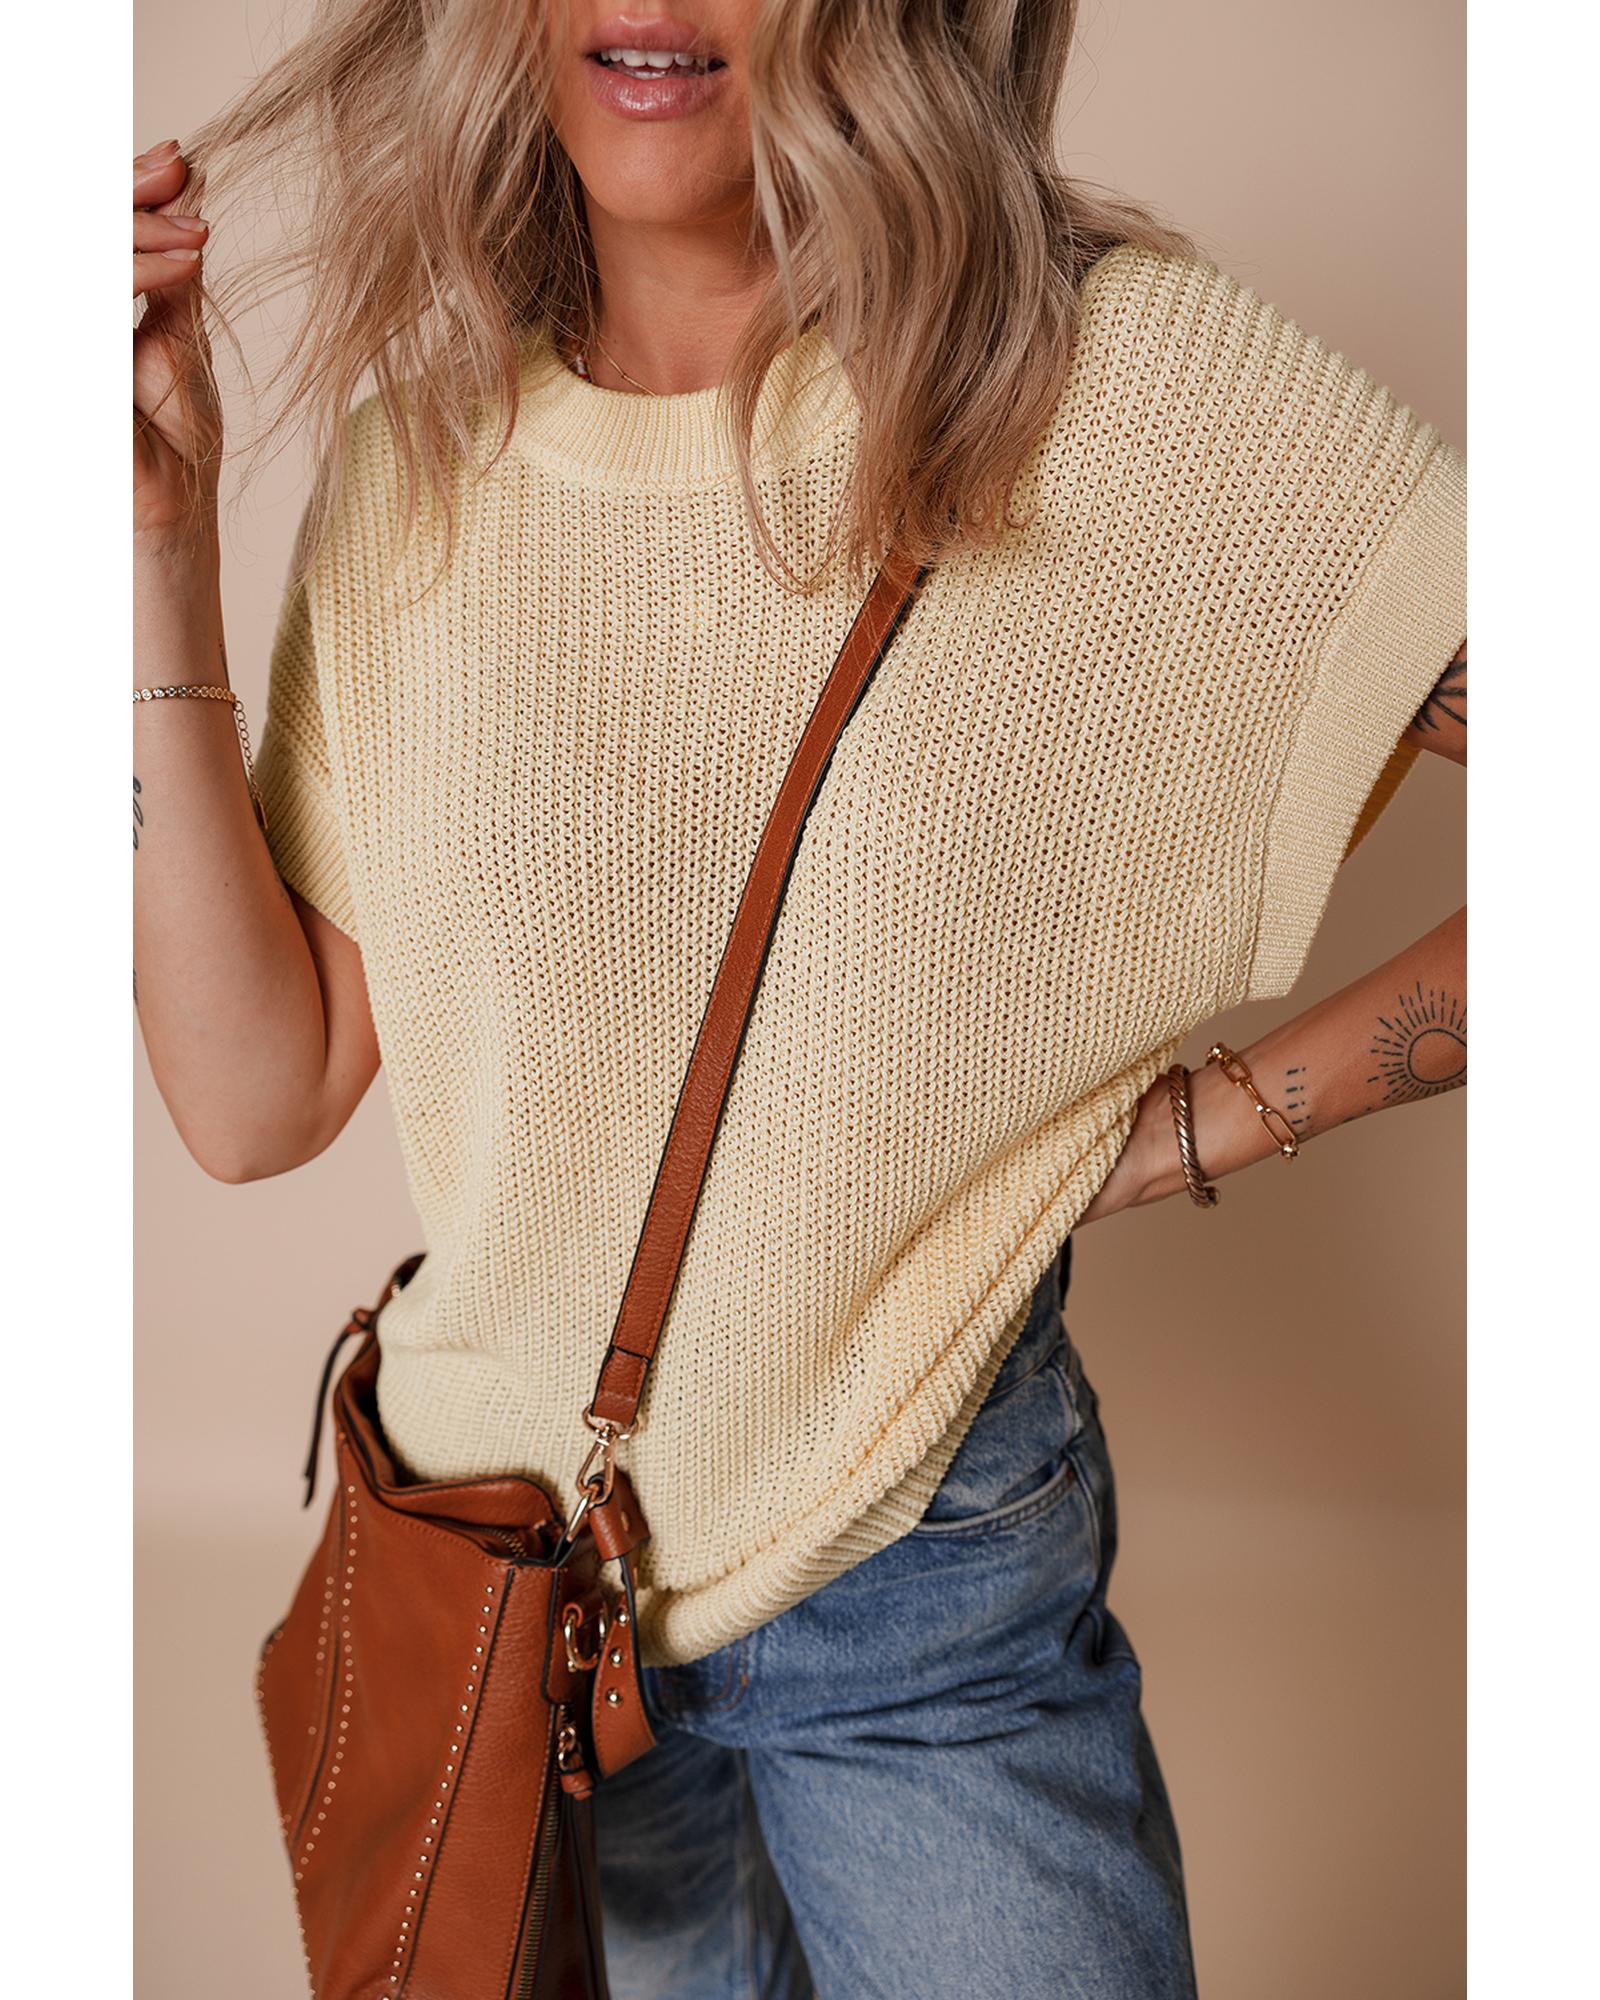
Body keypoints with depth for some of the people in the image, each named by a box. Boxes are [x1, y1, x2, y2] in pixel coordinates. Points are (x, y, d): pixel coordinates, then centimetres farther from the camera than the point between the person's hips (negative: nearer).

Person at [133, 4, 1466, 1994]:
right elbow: (260, 1102, -8)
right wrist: (160, 539, -14)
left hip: (934, 1600, -3)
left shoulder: (1128, 377, -16)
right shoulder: (419, 464, -4)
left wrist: (1201, 1123, -14)